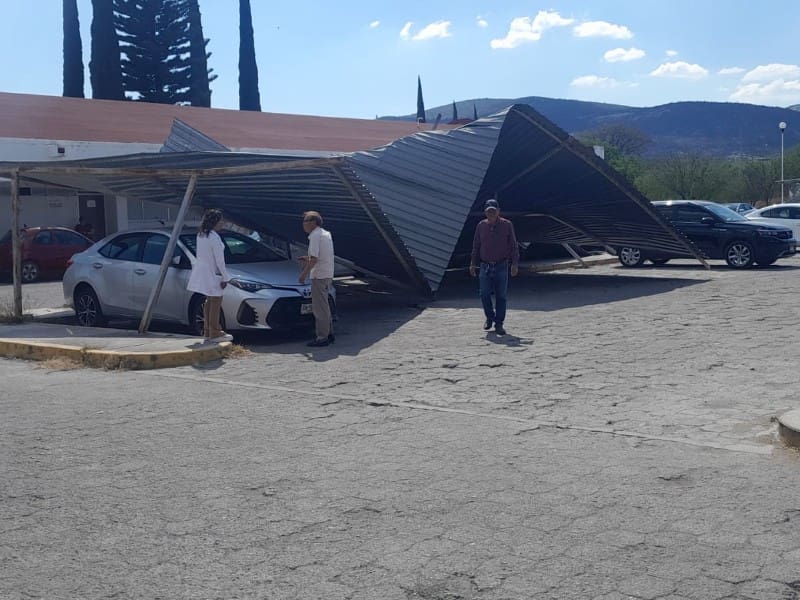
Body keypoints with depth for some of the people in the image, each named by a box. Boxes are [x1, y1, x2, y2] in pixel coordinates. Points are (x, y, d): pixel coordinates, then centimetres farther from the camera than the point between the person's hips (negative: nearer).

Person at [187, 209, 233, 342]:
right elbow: (219, 260, -20)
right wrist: (225, 277, -14)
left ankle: (207, 331, 23)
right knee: (216, 302, 0)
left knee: (209, 302, 17)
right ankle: (215, 333, 4)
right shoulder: (214, 238, -20)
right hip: (212, 274, -9)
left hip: (202, 271, 9)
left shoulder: (200, 235, 7)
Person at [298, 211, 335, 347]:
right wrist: (308, 259, 22)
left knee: (320, 307, -6)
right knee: (322, 306, 19)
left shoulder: (315, 236, -15)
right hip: (327, 274, 10)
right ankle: (329, 333, 24)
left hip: (319, 276, -10)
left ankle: (322, 338, -4)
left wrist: (304, 274, -14)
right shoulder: (326, 234, 15)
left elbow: (314, 259, -21)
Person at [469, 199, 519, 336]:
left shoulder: (507, 225, -1)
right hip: (485, 266, 2)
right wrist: (473, 263, 8)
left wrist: (515, 263, -6)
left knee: (501, 296, 0)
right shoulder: (481, 226, 6)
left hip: (501, 266, -2)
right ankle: (489, 318, 23)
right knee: (484, 295, -1)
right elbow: (476, 246, 13)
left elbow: (514, 246, 1)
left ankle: (499, 324, 8)